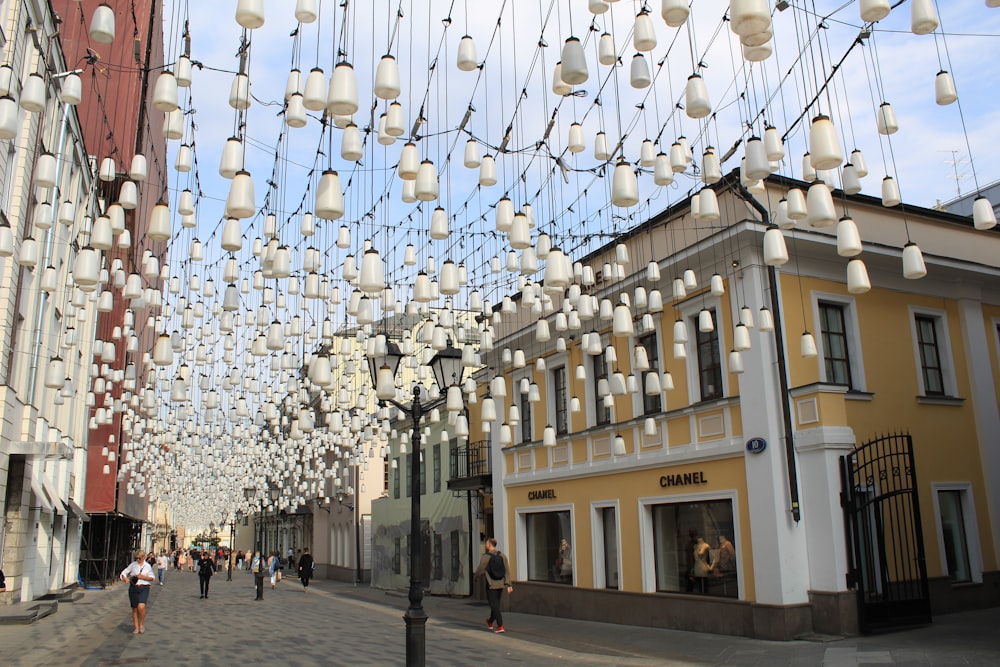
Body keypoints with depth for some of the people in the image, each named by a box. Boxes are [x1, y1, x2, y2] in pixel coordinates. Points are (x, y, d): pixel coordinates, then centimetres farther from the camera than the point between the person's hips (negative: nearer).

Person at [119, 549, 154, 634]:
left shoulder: (147, 566, 4)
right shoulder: (133, 565, 6)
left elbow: (152, 578, 9)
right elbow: (124, 573, 9)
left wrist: (144, 577, -9)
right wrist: (125, 579, -12)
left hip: (144, 588, -2)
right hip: (133, 588, 2)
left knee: (141, 607, -19)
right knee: (134, 608, 6)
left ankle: (142, 624, 3)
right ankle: (136, 627, 19)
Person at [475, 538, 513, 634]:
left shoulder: (485, 557, -14)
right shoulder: (502, 555, -2)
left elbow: (479, 571, -5)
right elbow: (507, 571, -5)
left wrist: (477, 575, 19)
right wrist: (508, 585, -4)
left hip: (491, 584, -6)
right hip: (501, 584, 6)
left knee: (494, 605, 0)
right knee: (496, 603, 20)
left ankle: (500, 626, -7)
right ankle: (490, 622, 39)